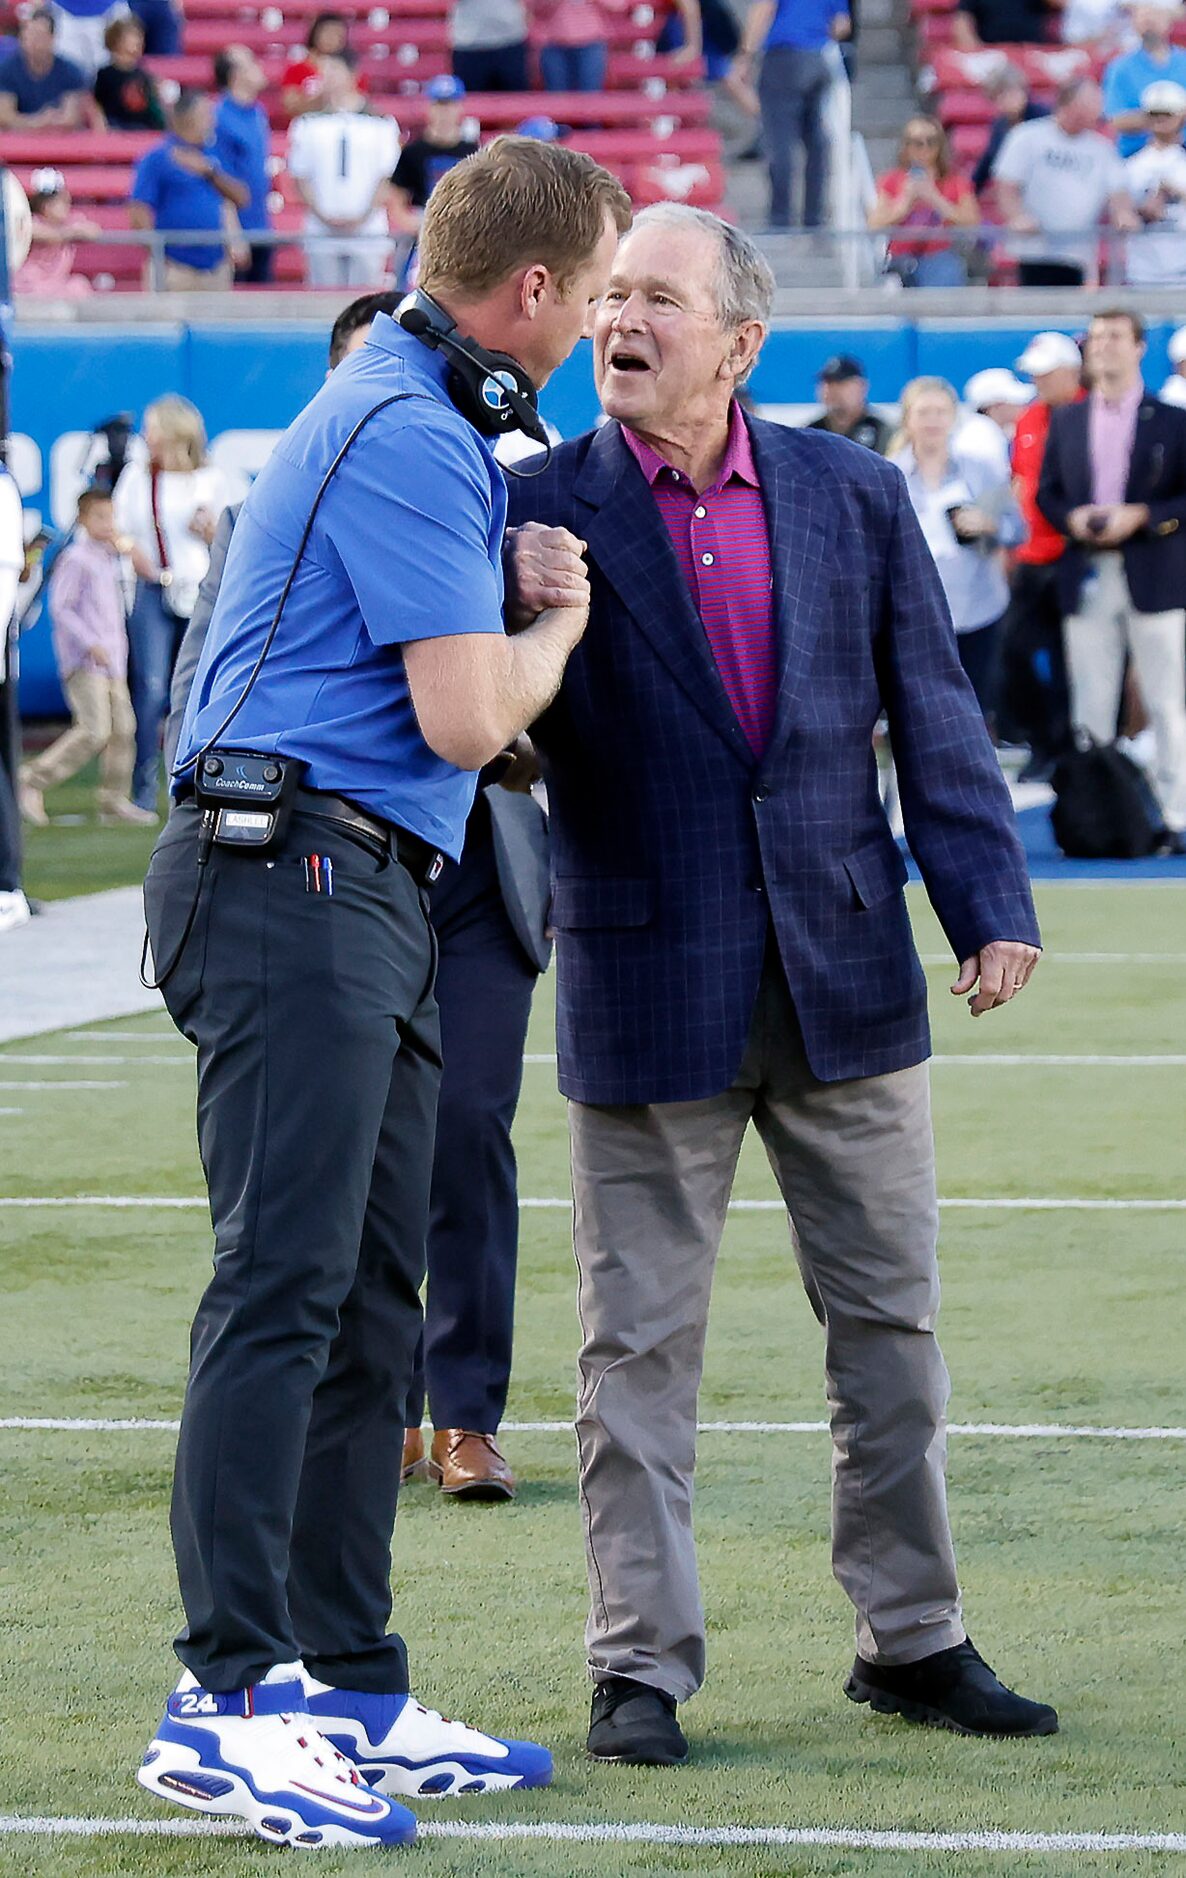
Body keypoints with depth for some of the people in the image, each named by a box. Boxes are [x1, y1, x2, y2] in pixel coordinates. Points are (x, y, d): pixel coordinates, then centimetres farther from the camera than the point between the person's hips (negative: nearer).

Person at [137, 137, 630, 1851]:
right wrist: (558, 630, 2)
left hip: (363, 902, 11)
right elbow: (470, 719, -16)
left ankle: (353, 1695, 11)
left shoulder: (421, 417, 21)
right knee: (284, 1287, -14)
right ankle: (229, 1696, -17)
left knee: (371, 1305, 9)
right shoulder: (408, 437, -13)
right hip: (297, 884, -11)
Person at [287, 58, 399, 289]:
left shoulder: (381, 123, 4)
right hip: (322, 233, 1)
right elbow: (301, 178, 7)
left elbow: (387, 179, 3)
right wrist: (323, 217, -7)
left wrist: (364, 217, -10)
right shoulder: (308, 124, 8)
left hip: (367, 228, -1)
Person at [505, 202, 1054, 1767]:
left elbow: (933, 712, 7)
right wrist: (525, 621, -26)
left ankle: (912, 1639, 22)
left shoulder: (853, 496, 4)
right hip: (648, 986, -2)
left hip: (844, 977, 3)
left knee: (890, 1317, 10)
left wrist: (991, 904, -1)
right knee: (641, 1341, 3)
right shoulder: (544, 513, -4)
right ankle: (640, 1667, 10)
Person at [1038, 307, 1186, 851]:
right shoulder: (1065, 421, 13)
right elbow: (1047, 493, 13)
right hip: (1086, 579, 3)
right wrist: (1072, 518, -7)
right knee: (1090, 706, 3)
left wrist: (1142, 516, -15)